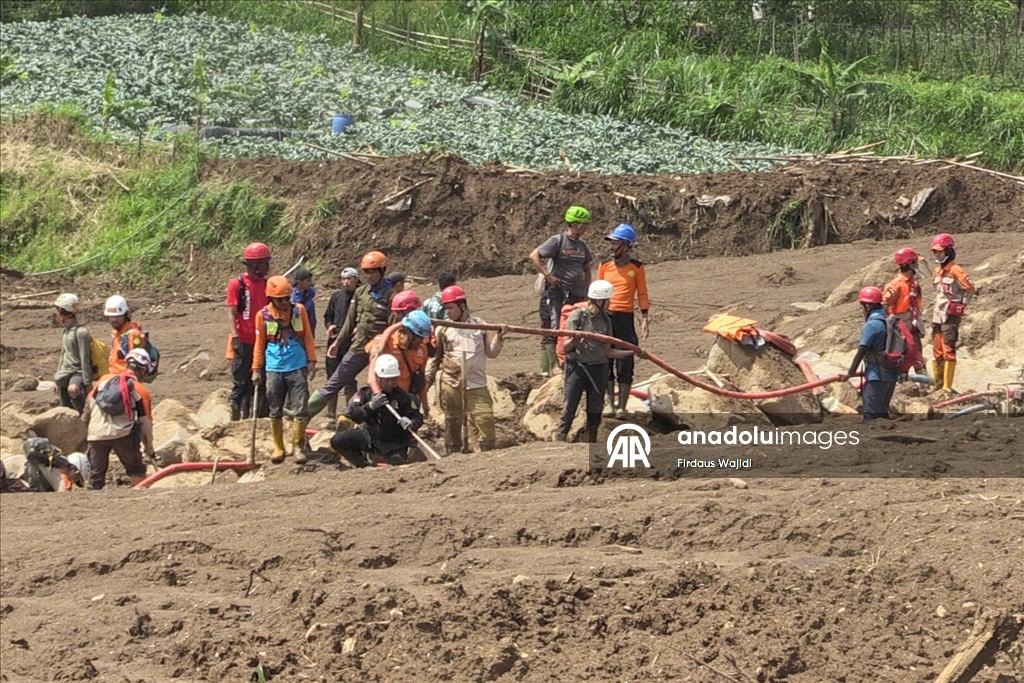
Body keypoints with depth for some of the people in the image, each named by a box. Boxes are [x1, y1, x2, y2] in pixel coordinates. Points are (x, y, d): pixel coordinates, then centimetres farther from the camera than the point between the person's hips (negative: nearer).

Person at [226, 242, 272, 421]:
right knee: (241, 384, -1)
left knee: (262, 384, 8)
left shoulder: (267, 284, 10)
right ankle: (237, 419, 2)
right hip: (244, 343, -5)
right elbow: (232, 312, -9)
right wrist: (235, 337, -19)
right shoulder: (237, 284, -6)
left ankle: (262, 418, 13)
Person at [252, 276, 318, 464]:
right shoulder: (263, 315, 1)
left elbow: (308, 337, 8)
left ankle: (298, 446, 7)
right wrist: (256, 368, 8)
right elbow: (260, 344, 8)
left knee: (301, 410, -5)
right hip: (274, 369, 0)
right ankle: (278, 448, 16)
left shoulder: (299, 310, 3)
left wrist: (311, 360, 5)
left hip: (298, 368, 0)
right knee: (275, 411, 6)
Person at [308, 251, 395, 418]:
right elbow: (350, 320, 14)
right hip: (358, 347, 5)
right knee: (333, 383, 9)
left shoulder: (390, 296, -8)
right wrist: (338, 342, 12)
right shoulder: (360, 292, 9)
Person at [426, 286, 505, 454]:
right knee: (452, 423, 4)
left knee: (485, 420, -9)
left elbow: (491, 352, 6)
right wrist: (427, 379, 4)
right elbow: (435, 358, 9)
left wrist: (498, 339, -11)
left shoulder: (480, 325, 5)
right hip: (451, 385, 0)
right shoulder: (443, 329, 5)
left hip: (476, 384, 0)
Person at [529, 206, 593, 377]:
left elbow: (586, 269, 26)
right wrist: (548, 276, -15)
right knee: (554, 330, -10)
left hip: (576, 293, 7)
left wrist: (587, 291, 16)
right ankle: (550, 366, -8)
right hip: (557, 292, -7)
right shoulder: (557, 241, -8)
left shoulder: (581, 245, 14)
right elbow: (534, 256, -11)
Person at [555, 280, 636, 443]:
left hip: (599, 369, 5)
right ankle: (558, 440, -4)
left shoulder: (605, 320, 8)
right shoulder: (577, 316, -7)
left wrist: (632, 352, 3)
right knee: (569, 409, -8)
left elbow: (607, 352, 10)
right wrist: (573, 341, -29)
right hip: (577, 367, -5)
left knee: (594, 411, 7)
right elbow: (565, 347, -7)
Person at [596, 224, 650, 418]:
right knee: (606, 362, 5)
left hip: (625, 318, -3)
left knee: (625, 364, -2)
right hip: (605, 316, 3)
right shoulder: (605, 265, 8)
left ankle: (622, 406, 2)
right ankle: (610, 404, 13)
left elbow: (642, 294, 3)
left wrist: (644, 318, -3)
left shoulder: (637, 267, 1)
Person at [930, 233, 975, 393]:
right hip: (937, 316, 8)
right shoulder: (938, 270, 14)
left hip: (950, 317, -8)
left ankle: (947, 386, -13)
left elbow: (970, 289, -13)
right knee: (937, 351, 11)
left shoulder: (955, 271, -11)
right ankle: (938, 382, 20)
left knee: (948, 350, -11)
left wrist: (961, 305, -6)